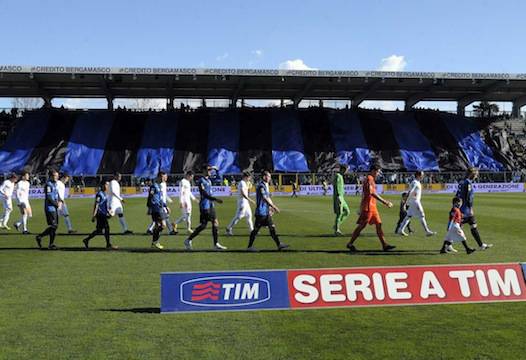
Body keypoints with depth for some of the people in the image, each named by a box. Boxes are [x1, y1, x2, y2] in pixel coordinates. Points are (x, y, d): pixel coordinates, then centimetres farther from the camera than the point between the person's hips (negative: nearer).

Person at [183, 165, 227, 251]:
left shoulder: (209, 181, 15)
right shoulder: (201, 181, -12)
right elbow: (204, 194, -21)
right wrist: (215, 199, -28)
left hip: (210, 205, 9)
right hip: (204, 206, -9)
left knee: (215, 223, 4)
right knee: (203, 225, -7)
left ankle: (216, 244, 8)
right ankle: (188, 240, 5)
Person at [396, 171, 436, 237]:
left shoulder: (418, 183, 16)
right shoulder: (415, 182, -15)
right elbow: (409, 192, -21)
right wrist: (406, 203, -23)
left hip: (416, 201, 10)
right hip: (414, 202, -10)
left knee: (408, 216, 9)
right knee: (422, 216, -6)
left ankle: (400, 230, 9)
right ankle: (427, 231, -3)